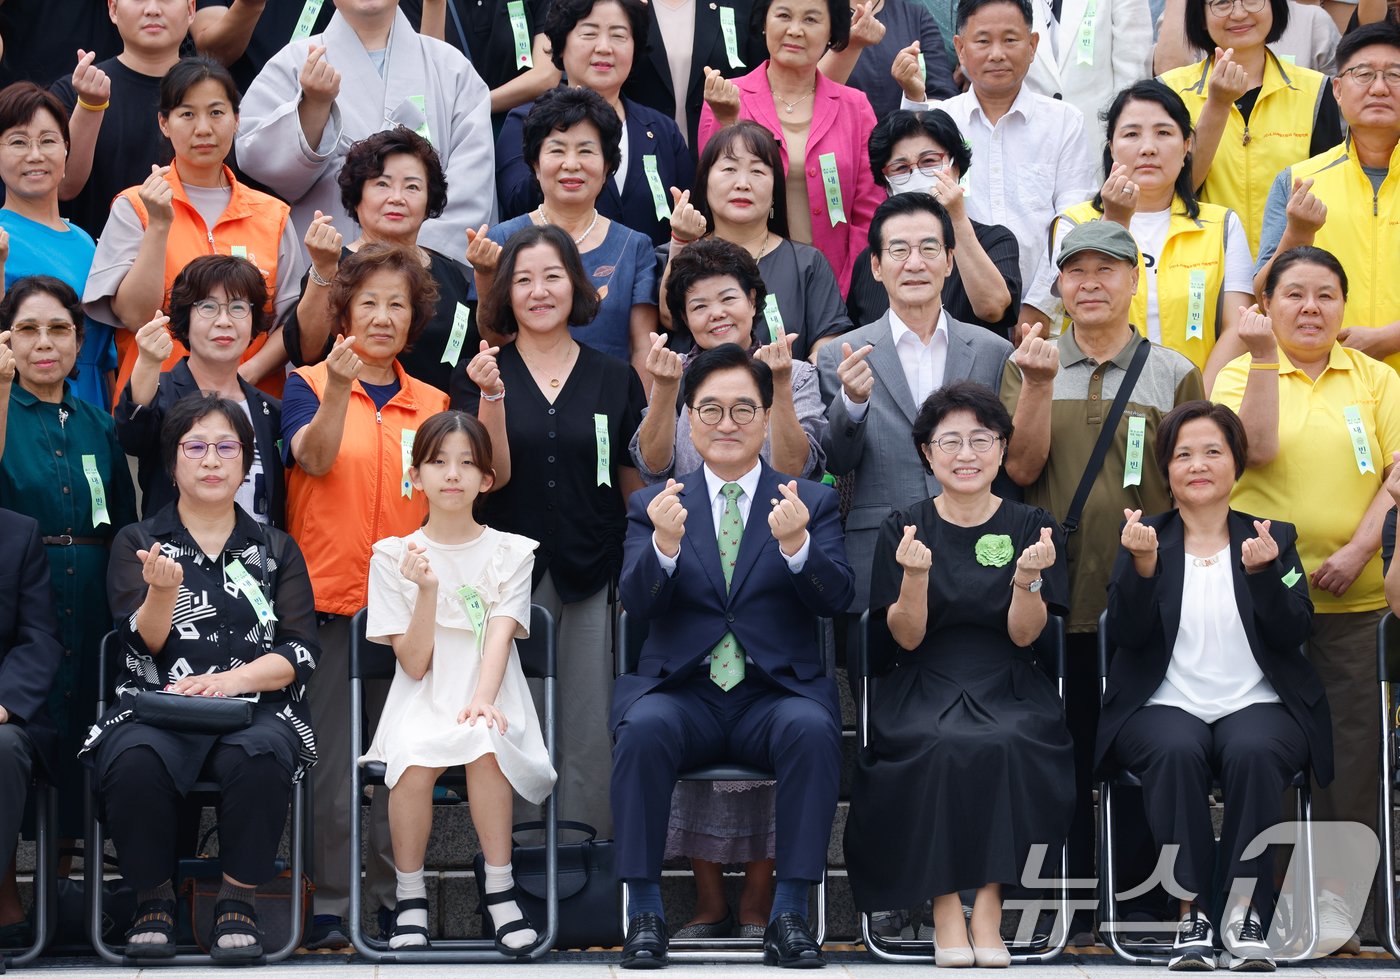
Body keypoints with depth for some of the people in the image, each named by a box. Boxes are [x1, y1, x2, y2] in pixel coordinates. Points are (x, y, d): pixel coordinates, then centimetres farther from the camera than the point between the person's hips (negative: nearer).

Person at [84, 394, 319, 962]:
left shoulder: (277, 550, 18)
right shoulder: (137, 544, 16)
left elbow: (300, 653, 6)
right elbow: (144, 644, 1)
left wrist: (233, 679, -12)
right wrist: (163, 591, -20)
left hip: (257, 707, 0)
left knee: (258, 759, -37)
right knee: (134, 761, -36)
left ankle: (238, 900, -16)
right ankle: (153, 899, -12)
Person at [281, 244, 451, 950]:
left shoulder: (431, 404, 13)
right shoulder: (309, 385, 2)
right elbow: (314, 457, -16)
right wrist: (340, 388, -34)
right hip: (327, 599, -3)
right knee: (329, 760, -3)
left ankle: (398, 898, 14)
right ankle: (329, 907, 4)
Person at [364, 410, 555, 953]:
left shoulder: (510, 552, 7)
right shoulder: (393, 555, 6)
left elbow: (500, 637, -7)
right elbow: (414, 663, -1)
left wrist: (482, 699, -26)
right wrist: (426, 592, -17)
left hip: (490, 697, 0)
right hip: (423, 700, 0)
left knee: (484, 745, -35)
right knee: (414, 759, -33)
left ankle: (500, 889, -21)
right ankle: (410, 895, -16)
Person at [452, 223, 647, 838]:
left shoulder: (615, 380, 9)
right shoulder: (481, 374, 5)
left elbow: (635, 484, 11)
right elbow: (492, 476, -5)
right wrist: (491, 397, -18)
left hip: (593, 579, 1)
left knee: (589, 736, -1)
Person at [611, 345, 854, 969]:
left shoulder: (812, 503, 10)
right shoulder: (653, 506, 11)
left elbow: (835, 598, -5)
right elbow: (637, 602, -4)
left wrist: (796, 544, -26)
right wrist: (666, 544, -25)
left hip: (777, 693, 0)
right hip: (682, 692, 0)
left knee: (811, 728, -33)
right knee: (643, 728, -32)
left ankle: (790, 913, -26)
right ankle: (644, 912, -23)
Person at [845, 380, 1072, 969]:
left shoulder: (1031, 527, 6)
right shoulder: (904, 527, 5)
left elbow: (1024, 635, -2)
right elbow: (906, 638, -2)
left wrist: (1028, 578, -21)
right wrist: (916, 576, -21)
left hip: (1009, 690, 1)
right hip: (923, 690, 0)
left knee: (1002, 744, -33)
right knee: (945, 746, -33)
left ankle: (988, 904, -23)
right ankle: (945, 904, -24)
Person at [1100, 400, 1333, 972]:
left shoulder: (1275, 539, 12)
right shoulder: (1144, 540, 10)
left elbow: (1292, 631, -2)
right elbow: (1127, 635, -4)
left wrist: (1262, 573, -19)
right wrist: (1142, 564, -19)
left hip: (1257, 705, 0)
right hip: (1165, 706, 0)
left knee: (1253, 751, -34)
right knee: (1176, 751, -34)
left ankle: (1245, 913, -27)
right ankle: (1192, 914, -29)